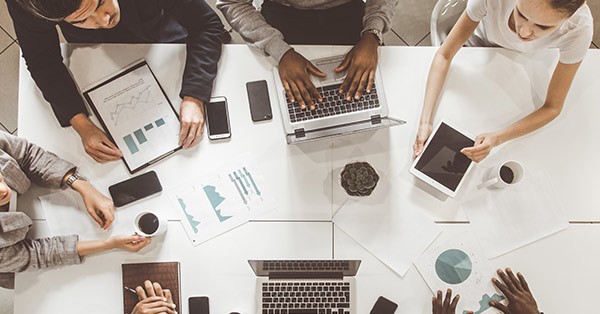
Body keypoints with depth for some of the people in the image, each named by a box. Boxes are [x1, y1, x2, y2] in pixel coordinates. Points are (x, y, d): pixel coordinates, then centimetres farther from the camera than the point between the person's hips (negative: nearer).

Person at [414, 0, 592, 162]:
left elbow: (552, 107, -32)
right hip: (481, 42, 0)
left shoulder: (579, 29, -41)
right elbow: (444, 55, -35)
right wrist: (425, 121, -47)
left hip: (524, 60, 0)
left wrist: (496, 139, -49)